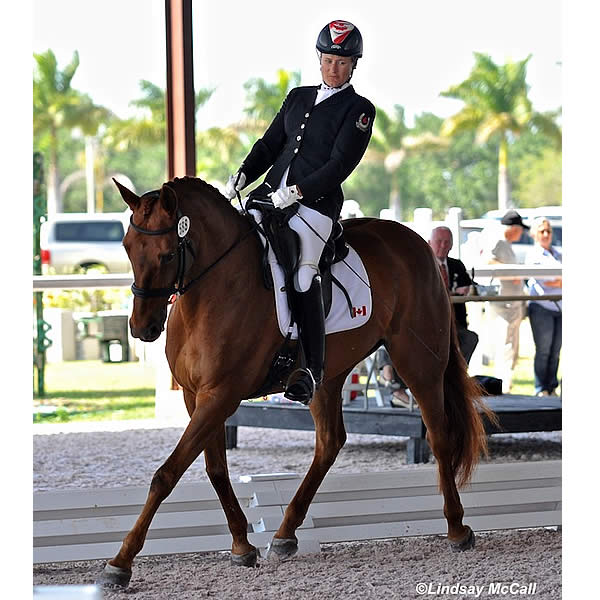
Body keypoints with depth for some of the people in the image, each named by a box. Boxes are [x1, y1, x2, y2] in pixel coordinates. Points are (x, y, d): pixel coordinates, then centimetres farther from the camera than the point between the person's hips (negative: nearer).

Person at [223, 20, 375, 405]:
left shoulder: (359, 110, 2)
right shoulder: (298, 98, 20)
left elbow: (341, 164, -8)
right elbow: (269, 145, 19)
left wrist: (297, 192, -19)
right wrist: (243, 176, 1)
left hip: (317, 201, -6)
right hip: (270, 194, 6)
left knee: (303, 273, -20)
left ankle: (312, 370, -18)